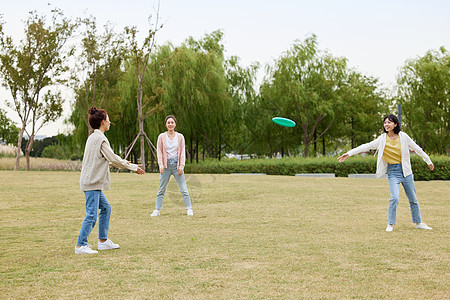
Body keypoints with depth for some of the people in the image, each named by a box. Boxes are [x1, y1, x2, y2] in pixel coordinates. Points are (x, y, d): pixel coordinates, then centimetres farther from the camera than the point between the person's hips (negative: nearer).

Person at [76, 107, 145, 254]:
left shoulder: (93, 137, 16)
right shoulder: (100, 139, -14)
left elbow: (106, 159, 23)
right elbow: (113, 158, -13)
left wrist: (124, 163, 23)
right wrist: (133, 167, -3)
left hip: (93, 182, 10)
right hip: (92, 182, -10)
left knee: (105, 208, 17)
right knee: (92, 214, -9)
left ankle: (103, 241, 22)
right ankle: (80, 245, -6)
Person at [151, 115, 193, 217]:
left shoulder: (180, 137, 4)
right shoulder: (162, 137, 3)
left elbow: (182, 152, 4)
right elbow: (159, 152, 3)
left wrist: (181, 166, -3)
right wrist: (161, 165, -7)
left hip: (176, 164, 0)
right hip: (166, 165, 0)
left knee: (183, 188, -1)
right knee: (161, 189, 4)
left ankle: (189, 209, 6)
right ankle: (157, 210, 12)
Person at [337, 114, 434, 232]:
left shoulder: (403, 136, -3)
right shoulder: (382, 139, -5)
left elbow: (417, 149, 9)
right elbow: (367, 146, -10)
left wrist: (428, 161, 18)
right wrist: (349, 153, -17)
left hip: (405, 170, 2)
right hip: (392, 171, -2)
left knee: (413, 199, 10)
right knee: (394, 197, -18)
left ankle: (419, 223, 27)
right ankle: (390, 224, -2)